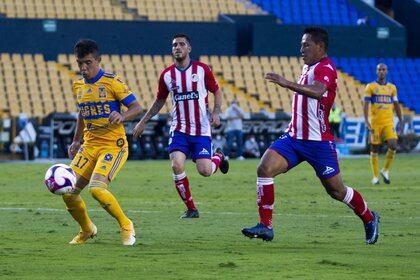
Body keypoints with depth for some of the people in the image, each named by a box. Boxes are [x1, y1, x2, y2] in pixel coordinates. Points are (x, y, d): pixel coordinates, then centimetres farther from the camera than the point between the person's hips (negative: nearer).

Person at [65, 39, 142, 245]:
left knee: (96, 188, -26)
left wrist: (122, 116, -28)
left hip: (113, 146, -7)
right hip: (89, 146, 7)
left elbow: (136, 108, -9)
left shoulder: (111, 83, -9)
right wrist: (76, 141, 20)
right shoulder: (78, 86, 11)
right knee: (68, 192, -3)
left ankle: (126, 226, -4)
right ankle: (87, 230, 23)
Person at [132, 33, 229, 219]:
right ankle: (191, 209, -3)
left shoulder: (202, 69, -3)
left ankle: (218, 157, 28)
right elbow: (159, 102, 17)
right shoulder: (166, 75, 3)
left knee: (204, 171, -11)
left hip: (201, 130, -2)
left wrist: (216, 113, -9)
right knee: (177, 165, -18)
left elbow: (217, 91, 8)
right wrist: (143, 122, 13)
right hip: (179, 130, 2)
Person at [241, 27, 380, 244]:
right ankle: (265, 226, -11)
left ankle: (369, 219, 30)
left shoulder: (325, 67, -15)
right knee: (264, 169, -14)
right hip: (294, 137, 8)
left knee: (336, 190, 4)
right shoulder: (308, 67, 14)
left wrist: (287, 84, -48)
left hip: (318, 142, -8)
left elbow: (317, 91, -37)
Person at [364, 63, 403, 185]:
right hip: (375, 123, -2)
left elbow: (396, 105, 16)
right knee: (374, 149, 2)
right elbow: (366, 105, -6)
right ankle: (375, 177, 12)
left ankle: (385, 171, 4)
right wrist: (366, 121, -18)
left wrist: (400, 121, 12)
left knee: (393, 145, -16)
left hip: (388, 123, 2)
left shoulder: (392, 87, 11)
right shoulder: (370, 87, 0)